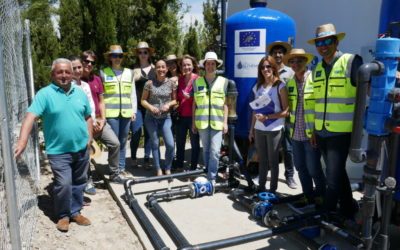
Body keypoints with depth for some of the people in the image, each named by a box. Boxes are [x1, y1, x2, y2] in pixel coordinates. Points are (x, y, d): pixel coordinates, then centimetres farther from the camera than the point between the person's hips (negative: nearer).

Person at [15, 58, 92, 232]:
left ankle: (75, 212, 31)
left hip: (81, 148, 5)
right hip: (59, 151, -5)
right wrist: (22, 141, -31)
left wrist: (89, 136, 5)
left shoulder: (80, 93, 7)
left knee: (79, 182, 14)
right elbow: (31, 117, -19)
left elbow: (88, 117, 16)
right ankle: (63, 215, 14)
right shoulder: (45, 94, -8)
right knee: (64, 184, -9)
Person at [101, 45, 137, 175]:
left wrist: (133, 110, 8)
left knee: (123, 141, 9)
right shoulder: (104, 73, 4)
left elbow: (133, 93, 14)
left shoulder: (129, 73, 13)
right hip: (111, 112, -3)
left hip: (126, 112, 3)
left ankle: (122, 167, 19)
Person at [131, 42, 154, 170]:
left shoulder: (154, 68, 12)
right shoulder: (134, 70, 6)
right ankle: (133, 158, 16)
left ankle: (147, 160, 14)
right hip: (137, 105, -2)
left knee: (149, 133, 4)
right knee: (136, 133, -4)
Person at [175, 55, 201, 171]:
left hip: (193, 116, -6)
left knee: (195, 143, 5)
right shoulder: (180, 79, 11)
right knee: (179, 143, 12)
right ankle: (179, 167, 25)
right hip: (181, 116, 6)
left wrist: (189, 97, -20)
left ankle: (193, 169, 16)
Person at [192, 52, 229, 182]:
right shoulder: (197, 81, 8)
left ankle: (212, 178, 3)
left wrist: (225, 122, 0)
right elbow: (194, 104, 10)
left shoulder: (223, 81, 5)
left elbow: (225, 104, 6)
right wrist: (193, 122, 8)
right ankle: (207, 175, 27)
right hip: (202, 122, 2)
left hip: (217, 122, -1)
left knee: (215, 151, -7)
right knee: (206, 150, 12)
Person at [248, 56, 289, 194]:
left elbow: (286, 111, -9)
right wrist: (251, 129, 13)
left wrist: (267, 117, -20)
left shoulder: (280, 86, -5)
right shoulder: (258, 87, 11)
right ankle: (261, 187, 24)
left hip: (274, 129, -5)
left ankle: (273, 190, 16)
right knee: (262, 160, 13)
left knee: (273, 161, 4)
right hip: (259, 129, 5)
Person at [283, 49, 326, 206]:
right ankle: (308, 195, 29)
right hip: (296, 134, 6)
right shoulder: (290, 83, 11)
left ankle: (320, 195, 23)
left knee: (313, 169, 0)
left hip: (311, 134, -6)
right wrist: (290, 127, 10)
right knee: (300, 167, 13)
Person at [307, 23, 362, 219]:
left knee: (333, 177, -4)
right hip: (321, 132, 6)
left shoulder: (351, 61, -7)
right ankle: (349, 211, 34)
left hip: (341, 132, -6)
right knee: (338, 173, 17)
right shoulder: (317, 69, 12)